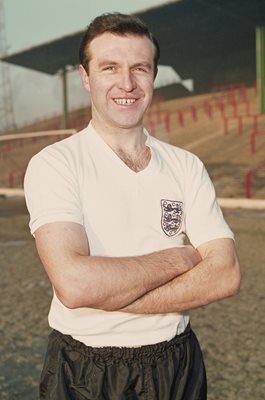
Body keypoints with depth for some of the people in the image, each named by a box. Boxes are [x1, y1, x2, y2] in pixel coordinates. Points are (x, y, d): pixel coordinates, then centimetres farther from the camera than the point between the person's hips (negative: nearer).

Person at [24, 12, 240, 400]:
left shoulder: (187, 166, -3)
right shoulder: (54, 164, -14)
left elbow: (225, 275, -11)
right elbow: (74, 283, -28)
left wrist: (109, 295, -21)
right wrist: (180, 258, -16)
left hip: (178, 367, 3)